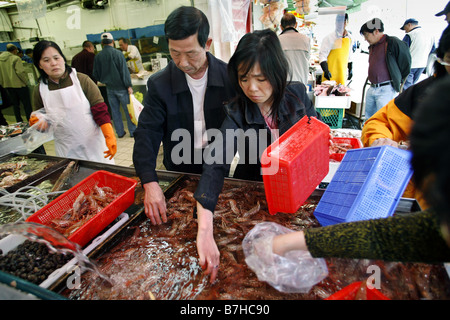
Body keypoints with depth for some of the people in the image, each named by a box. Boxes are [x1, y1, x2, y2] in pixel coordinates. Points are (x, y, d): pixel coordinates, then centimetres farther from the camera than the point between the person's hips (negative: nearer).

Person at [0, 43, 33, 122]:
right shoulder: (16, 58, -11)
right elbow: (20, 71, -18)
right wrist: (26, 81, -6)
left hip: (8, 86, 6)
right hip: (19, 85, -6)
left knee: (15, 105, 14)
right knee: (27, 104, 0)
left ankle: (19, 122, 18)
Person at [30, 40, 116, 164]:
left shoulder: (82, 80, -5)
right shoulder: (40, 90, 3)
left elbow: (100, 109, -8)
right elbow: (42, 118, 17)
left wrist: (110, 137, -17)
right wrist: (39, 123, -7)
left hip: (93, 143, -2)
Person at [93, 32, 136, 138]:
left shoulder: (97, 56, 3)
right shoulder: (117, 53, -10)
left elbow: (95, 74, 9)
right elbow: (124, 71, -13)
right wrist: (129, 86, -10)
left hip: (109, 88, 4)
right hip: (120, 86, -4)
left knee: (115, 111, 11)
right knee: (128, 109, 4)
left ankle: (120, 132, 17)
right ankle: (133, 131, 8)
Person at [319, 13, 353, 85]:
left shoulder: (349, 37, 10)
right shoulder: (330, 38, -10)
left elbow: (349, 55, 20)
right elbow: (322, 55, -14)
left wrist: (350, 69, 20)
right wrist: (326, 70, -25)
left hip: (343, 74, 6)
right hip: (331, 74, -6)